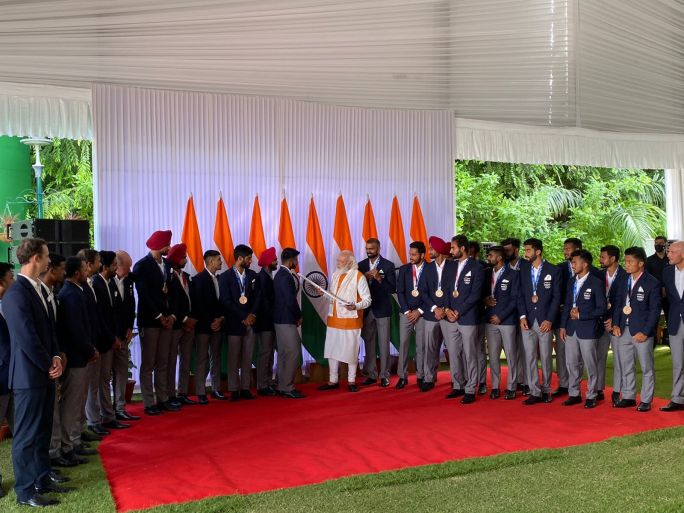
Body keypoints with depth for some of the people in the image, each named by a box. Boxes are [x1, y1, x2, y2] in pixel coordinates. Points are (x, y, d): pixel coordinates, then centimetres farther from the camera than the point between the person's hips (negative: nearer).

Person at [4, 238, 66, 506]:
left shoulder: (37, 289, 9)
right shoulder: (16, 294, -19)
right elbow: (27, 338, -20)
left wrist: (56, 357, 0)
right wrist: (48, 366, -10)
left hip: (44, 373, 9)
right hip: (29, 374, -9)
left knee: (43, 431, 16)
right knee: (27, 434, 2)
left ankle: (42, 480, 28)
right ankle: (25, 491, 14)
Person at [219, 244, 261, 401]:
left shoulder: (252, 275, 10)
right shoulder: (225, 277, -3)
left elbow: (257, 296, 8)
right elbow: (226, 301, -9)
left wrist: (252, 314, -8)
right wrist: (243, 317, -12)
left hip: (250, 321, 4)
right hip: (234, 323, -4)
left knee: (247, 358, 6)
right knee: (234, 358, 1)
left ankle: (245, 388, 11)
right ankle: (234, 390, 6)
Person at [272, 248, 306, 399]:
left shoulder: (279, 275, 13)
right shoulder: (286, 277, -18)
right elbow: (291, 300, -21)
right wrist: (299, 316, -7)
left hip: (280, 320, 10)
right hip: (287, 321, -10)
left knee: (283, 354, 14)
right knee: (293, 353, -6)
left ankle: (282, 386, 20)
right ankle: (287, 388, -4)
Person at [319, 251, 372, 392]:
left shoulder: (358, 277, -9)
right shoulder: (335, 275, 11)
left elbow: (367, 300, -10)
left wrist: (355, 306, -27)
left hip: (350, 320, -6)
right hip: (333, 319, 6)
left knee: (351, 351, 4)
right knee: (331, 350, 9)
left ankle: (351, 381, 18)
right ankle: (333, 381, 21)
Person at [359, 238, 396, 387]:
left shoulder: (388, 265, -4)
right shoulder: (361, 265, 7)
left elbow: (392, 288, -8)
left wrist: (379, 278, -22)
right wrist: (365, 277, -13)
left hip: (382, 309, -3)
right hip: (366, 309, 4)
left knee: (383, 343, 0)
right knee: (369, 343, 8)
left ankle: (384, 375, 7)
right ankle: (371, 374, 16)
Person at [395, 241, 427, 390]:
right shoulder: (404, 269, 5)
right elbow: (400, 292, 3)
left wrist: (419, 311, -8)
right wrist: (407, 311, -6)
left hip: (422, 313, -2)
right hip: (406, 313, 2)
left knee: (421, 345, 2)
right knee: (403, 344, 0)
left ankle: (421, 376, 11)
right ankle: (402, 376, 6)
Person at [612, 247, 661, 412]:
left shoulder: (652, 283, -8)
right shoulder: (624, 281, 9)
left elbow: (655, 310, -9)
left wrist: (645, 332, -14)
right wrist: (616, 324, 2)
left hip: (642, 331, -5)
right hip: (624, 330, 6)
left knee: (647, 368, 5)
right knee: (625, 366, 12)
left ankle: (646, 400, 15)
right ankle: (628, 397, 24)